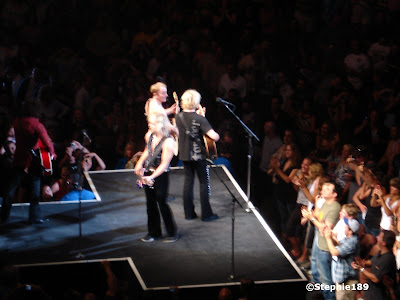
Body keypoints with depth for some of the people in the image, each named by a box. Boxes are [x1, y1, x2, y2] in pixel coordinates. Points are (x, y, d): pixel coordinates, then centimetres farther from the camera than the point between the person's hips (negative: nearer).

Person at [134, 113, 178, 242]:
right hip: (147, 174, 7)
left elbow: (164, 164, -20)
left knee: (162, 202, -4)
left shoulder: (168, 142, -19)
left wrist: (152, 177, -26)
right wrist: (139, 164, 10)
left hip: (160, 176, -7)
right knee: (150, 203, 12)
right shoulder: (149, 136, 2)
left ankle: (172, 233, 8)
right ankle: (154, 232, 24)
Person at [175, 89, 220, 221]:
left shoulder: (179, 117, -1)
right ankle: (206, 214, 7)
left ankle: (189, 213, 13)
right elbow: (213, 136, -26)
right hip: (199, 155, -5)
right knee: (204, 182, 5)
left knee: (188, 181, 12)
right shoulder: (199, 119, -18)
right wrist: (217, 136, -4)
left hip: (184, 155, 5)